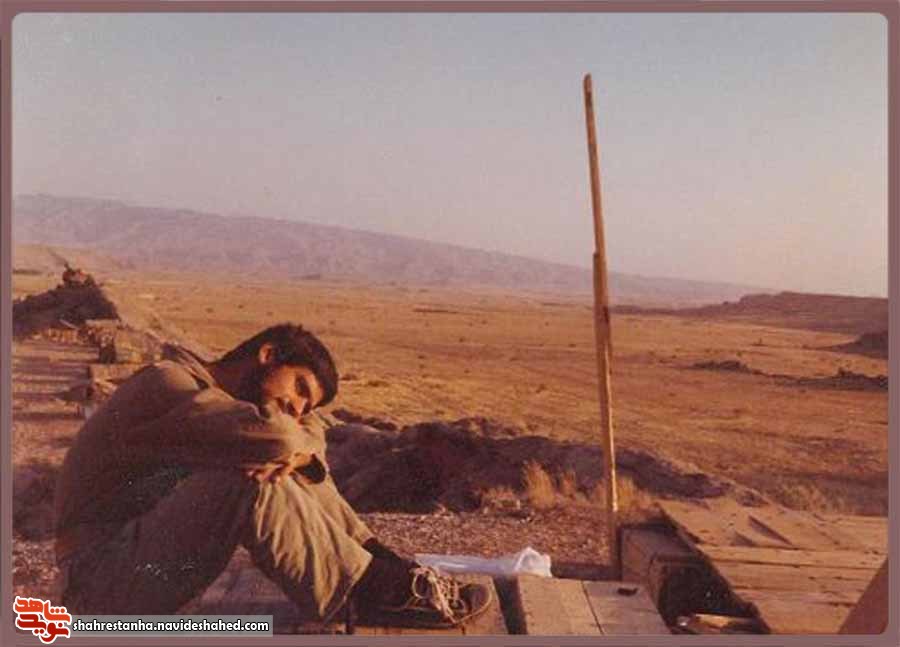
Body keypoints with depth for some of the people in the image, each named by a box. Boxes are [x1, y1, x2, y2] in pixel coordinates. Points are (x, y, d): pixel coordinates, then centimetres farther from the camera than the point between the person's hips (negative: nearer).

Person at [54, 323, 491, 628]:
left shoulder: (209, 394, 10)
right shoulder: (166, 383, -19)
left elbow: (309, 432, 9)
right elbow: (271, 436, -36)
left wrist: (295, 454, -15)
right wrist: (288, 445, -11)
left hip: (154, 552, 9)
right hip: (103, 583, -9)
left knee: (285, 470, 2)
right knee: (253, 482, -31)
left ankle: (391, 570, -3)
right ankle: (373, 592, -17)